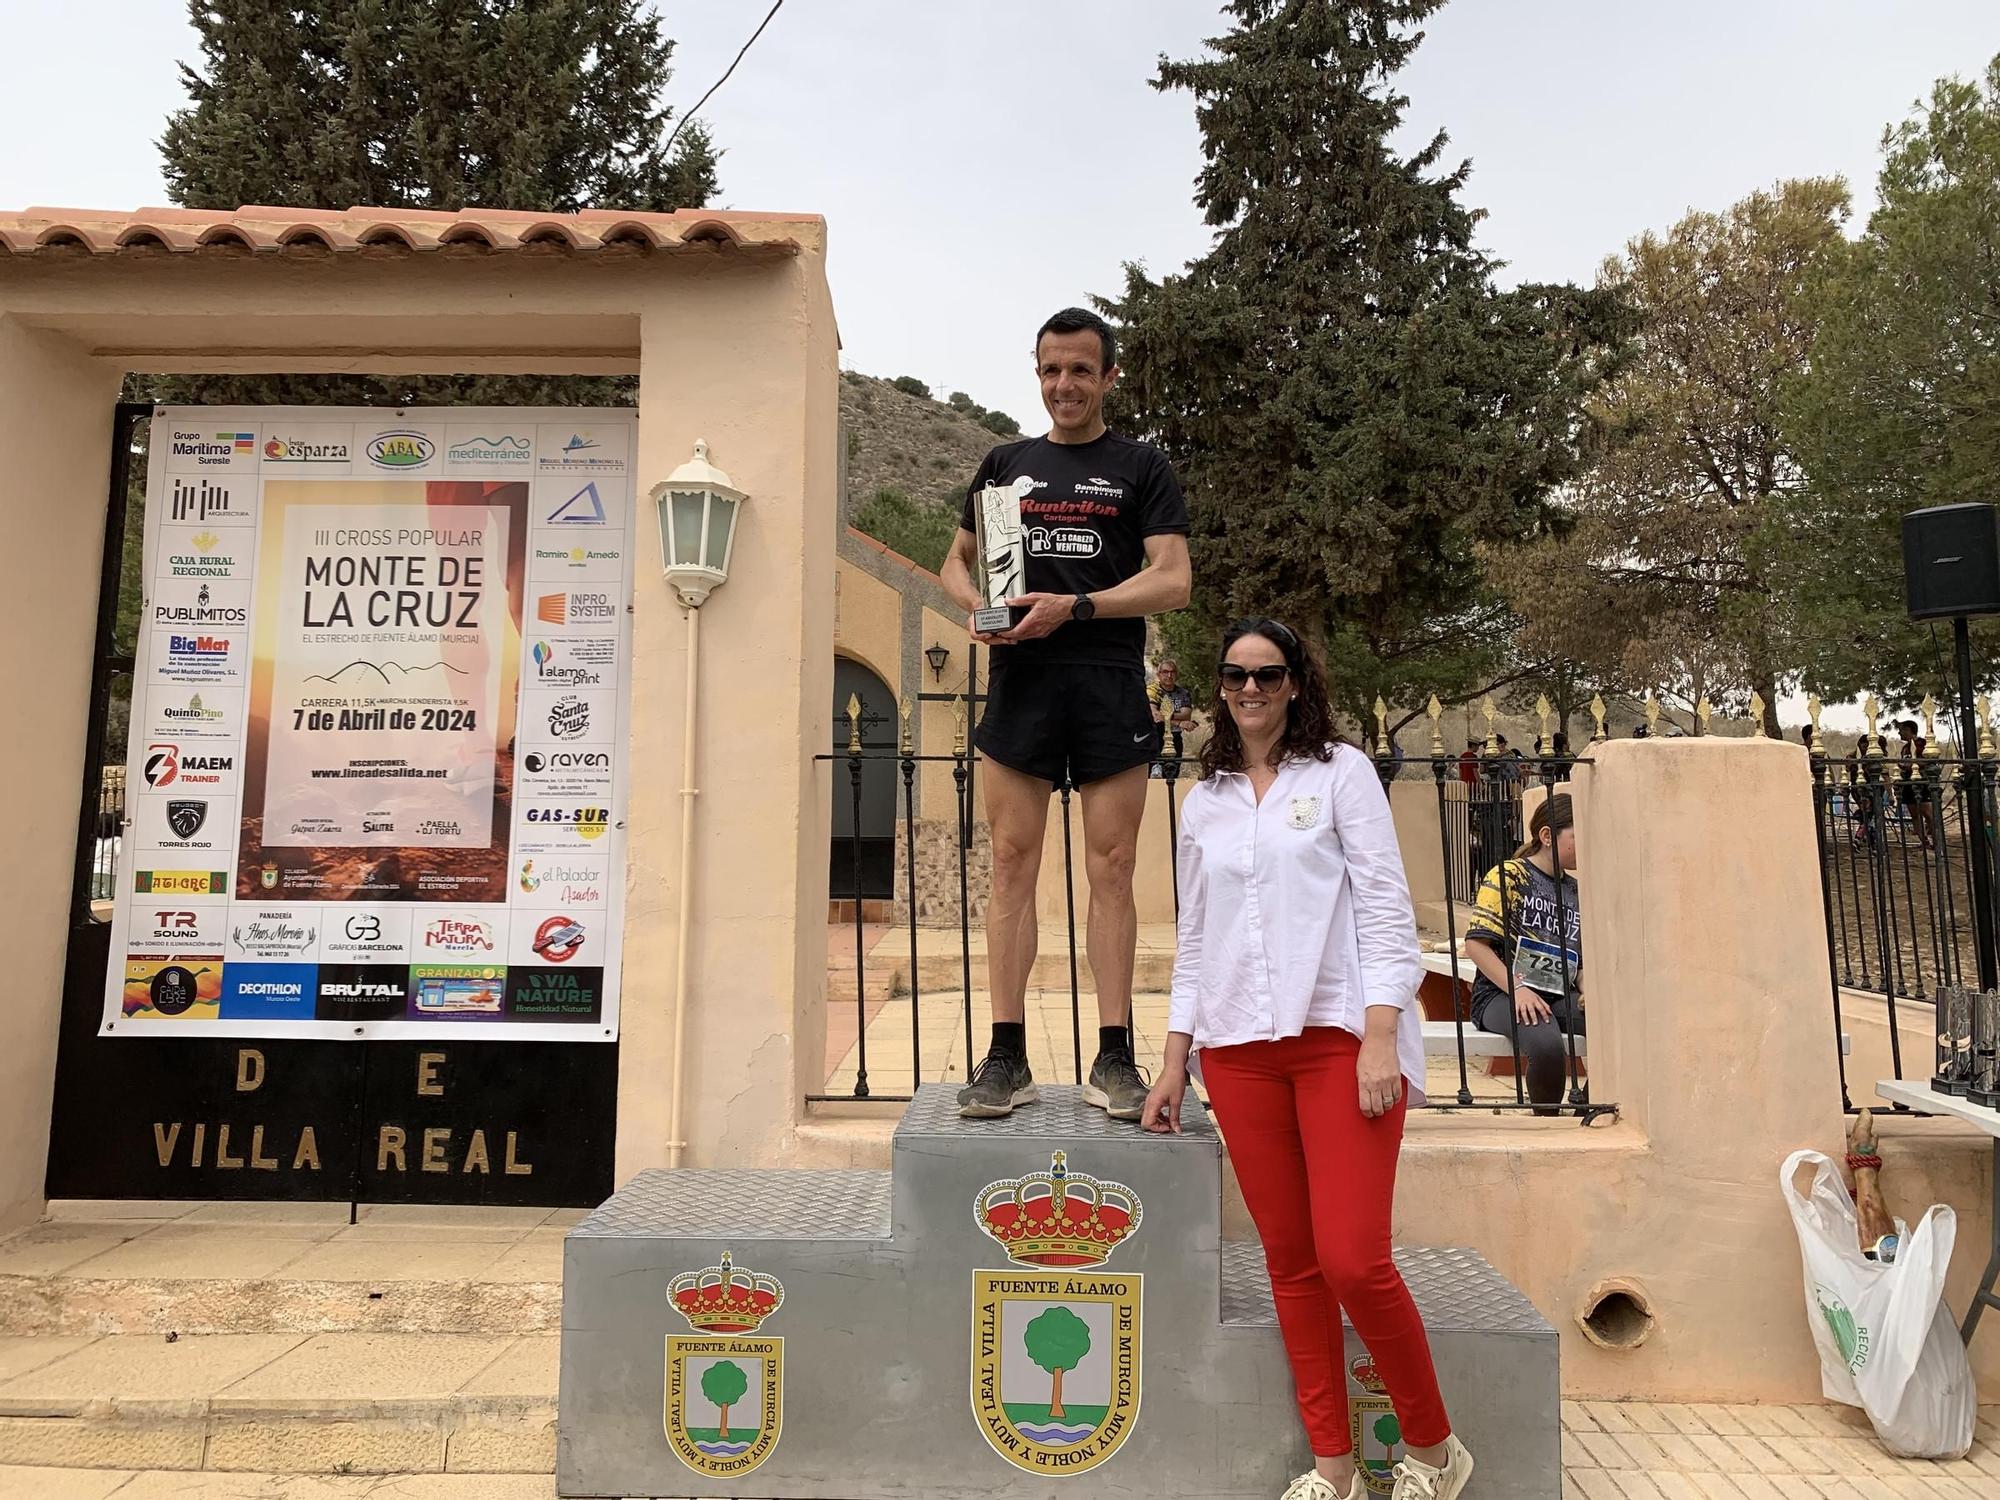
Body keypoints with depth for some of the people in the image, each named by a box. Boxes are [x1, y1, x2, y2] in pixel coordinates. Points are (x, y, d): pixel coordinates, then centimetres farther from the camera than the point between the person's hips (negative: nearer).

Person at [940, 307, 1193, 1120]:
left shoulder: (1142, 467, 8)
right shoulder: (1005, 463, 17)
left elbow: (1173, 579, -2)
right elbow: (957, 562, 20)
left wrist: (1073, 607, -15)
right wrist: (977, 605, -3)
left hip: (1109, 686, -2)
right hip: (1019, 680, 2)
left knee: (1111, 867, -1)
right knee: (1012, 862, 0)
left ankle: (1113, 1059, 7)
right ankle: (1007, 1058, 7)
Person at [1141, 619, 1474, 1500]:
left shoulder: (1341, 772, 3)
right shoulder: (1203, 801, 13)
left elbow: (1385, 907, -3)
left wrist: (1381, 1040, -12)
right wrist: (1175, 1063, 12)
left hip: (1338, 1037, -3)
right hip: (1239, 1050, 4)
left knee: (1353, 1261, -8)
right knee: (1291, 1264, 7)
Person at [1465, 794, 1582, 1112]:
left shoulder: (1577, 892, 19)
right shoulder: (1507, 876, -2)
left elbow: (1582, 961, 23)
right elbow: (1475, 943, -10)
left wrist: (1587, 992, 1)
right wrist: (1517, 989, -18)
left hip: (1560, 998, 6)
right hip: (1502, 994, -6)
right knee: (1547, 1045, -36)